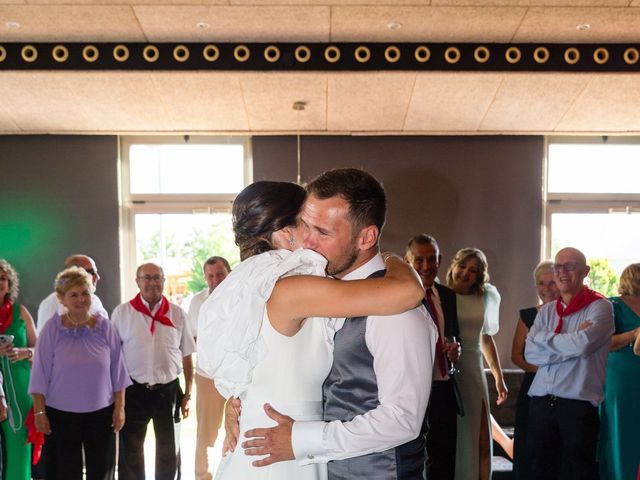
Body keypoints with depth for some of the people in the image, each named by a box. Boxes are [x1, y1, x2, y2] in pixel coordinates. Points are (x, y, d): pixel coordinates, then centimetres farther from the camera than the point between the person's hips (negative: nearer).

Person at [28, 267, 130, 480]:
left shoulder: (105, 327, -2)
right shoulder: (52, 328, -6)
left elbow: (117, 370, 2)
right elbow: (40, 374, -4)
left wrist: (120, 407, 0)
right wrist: (39, 411, -6)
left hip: (101, 412, 1)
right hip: (61, 414, -1)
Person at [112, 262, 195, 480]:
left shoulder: (177, 314, 0)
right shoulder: (122, 312, -4)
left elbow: (187, 356, 4)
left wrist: (188, 394, 3)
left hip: (169, 390, 1)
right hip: (134, 390, -1)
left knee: (169, 451, 16)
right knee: (130, 451, 12)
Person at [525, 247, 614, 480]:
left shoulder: (599, 307, -3)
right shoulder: (546, 311, 11)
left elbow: (583, 344, -20)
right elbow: (530, 353, -1)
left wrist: (544, 338, -5)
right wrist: (571, 344, -11)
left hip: (579, 405, -5)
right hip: (540, 402, 5)